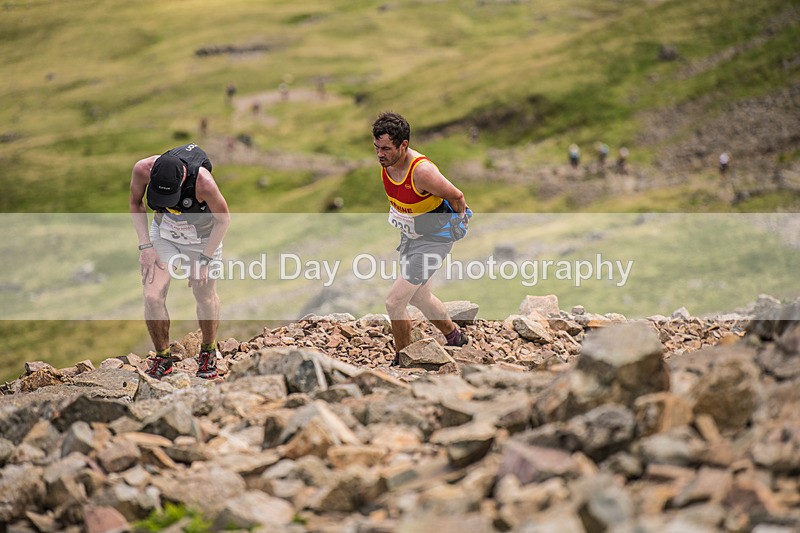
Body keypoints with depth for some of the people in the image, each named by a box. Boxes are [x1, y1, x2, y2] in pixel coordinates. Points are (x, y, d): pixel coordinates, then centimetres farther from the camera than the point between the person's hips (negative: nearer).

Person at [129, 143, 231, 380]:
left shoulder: (203, 181, -38)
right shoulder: (142, 169, -29)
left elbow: (223, 220, -19)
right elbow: (136, 204, -6)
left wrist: (204, 259, -17)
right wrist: (145, 246, -12)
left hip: (203, 236, -2)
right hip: (164, 232, 2)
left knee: (205, 297, 6)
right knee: (152, 297, -11)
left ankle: (208, 351, 34)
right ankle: (162, 357, 10)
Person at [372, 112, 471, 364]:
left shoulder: (422, 171, -33)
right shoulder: (386, 163, -9)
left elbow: (456, 197, -20)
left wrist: (457, 224, -3)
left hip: (433, 240, -8)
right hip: (410, 237, 8)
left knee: (394, 301, -13)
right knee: (419, 297, 25)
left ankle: (403, 360, 6)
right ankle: (455, 337, 49)